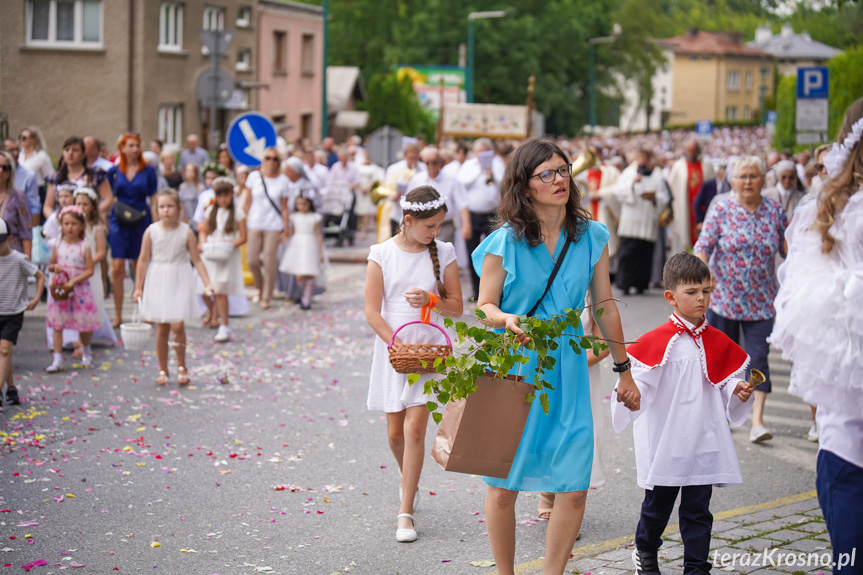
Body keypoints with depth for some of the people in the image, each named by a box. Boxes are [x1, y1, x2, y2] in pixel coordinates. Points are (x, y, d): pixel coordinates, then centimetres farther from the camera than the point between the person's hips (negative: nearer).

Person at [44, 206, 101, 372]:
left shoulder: (84, 247, -7)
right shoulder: (58, 245, 3)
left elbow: (89, 270, -10)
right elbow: (51, 265, 12)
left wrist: (74, 281, -20)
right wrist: (54, 267, -11)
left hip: (79, 289, -2)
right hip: (59, 289, 2)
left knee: (84, 326, 7)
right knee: (57, 325, -1)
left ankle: (86, 351, 36)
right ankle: (57, 359, 2)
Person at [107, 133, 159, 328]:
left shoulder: (148, 171, 3)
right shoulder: (114, 171, 6)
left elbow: (153, 200, 4)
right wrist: (105, 224, 5)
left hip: (141, 222, 0)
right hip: (118, 222, 0)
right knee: (117, 267, -7)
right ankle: (118, 315, 0)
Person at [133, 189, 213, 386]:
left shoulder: (186, 232, -5)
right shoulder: (151, 231, -4)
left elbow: (197, 260, -1)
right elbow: (143, 260, 2)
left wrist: (208, 284, -8)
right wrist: (138, 287, 2)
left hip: (179, 282, -1)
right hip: (157, 282, 1)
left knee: (177, 325, -11)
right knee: (161, 329, 5)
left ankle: (181, 366, 9)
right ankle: (163, 370, 18)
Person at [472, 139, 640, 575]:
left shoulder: (591, 237, 3)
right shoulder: (504, 243, -7)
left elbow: (604, 303, 11)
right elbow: (484, 306, -1)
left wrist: (624, 370, 15)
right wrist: (507, 320, -25)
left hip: (567, 373, 3)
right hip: (512, 372, -2)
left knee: (574, 487, -3)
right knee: (504, 486, 5)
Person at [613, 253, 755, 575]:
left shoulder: (718, 343, 4)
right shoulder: (658, 342, -8)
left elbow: (728, 384, 11)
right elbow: (639, 382, -11)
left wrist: (739, 392, -9)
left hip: (704, 443, 2)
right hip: (665, 444, -2)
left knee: (698, 508, 5)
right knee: (658, 503, 13)